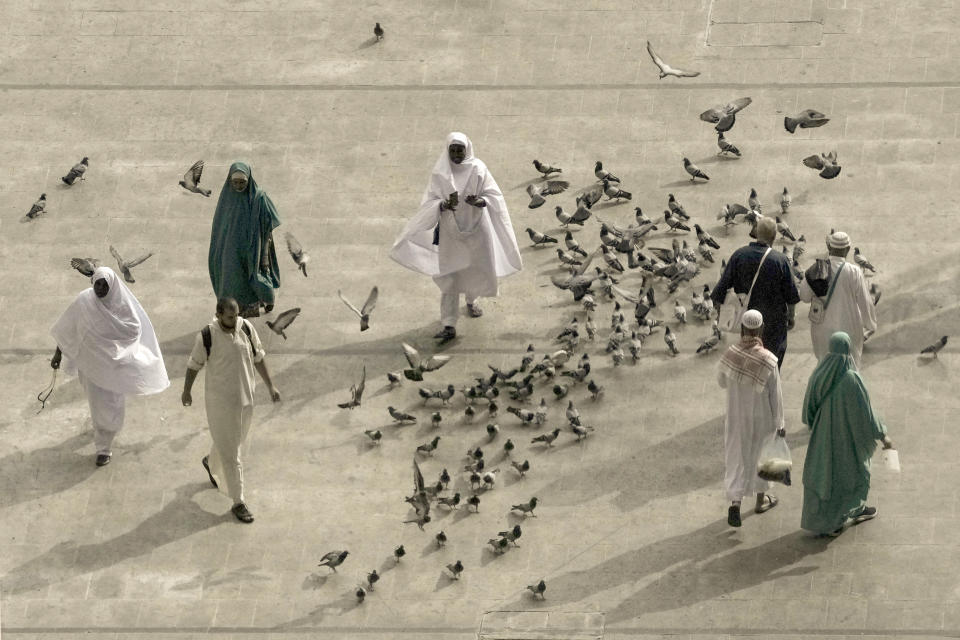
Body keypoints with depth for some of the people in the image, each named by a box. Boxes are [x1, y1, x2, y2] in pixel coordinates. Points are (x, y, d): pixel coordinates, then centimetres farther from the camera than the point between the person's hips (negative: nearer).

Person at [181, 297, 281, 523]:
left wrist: (270, 386, 6)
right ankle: (238, 502, 9)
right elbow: (194, 364, -4)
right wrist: (186, 392, 7)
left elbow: (258, 357, 5)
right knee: (230, 453, 0)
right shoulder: (207, 336, -19)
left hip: (245, 397, 5)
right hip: (220, 400, -5)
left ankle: (211, 463, 56)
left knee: (236, 440, 25)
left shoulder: (246, 328, -8)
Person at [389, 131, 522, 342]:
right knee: (449, 276, -6)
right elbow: (429, 201, -6)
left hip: (476, 228, 1)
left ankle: (472, 300, 47)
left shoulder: (478, 168, -6)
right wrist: (444, 205, -28)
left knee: (478, 269, 13)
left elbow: (493, 196, -6)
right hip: (450, 230, -1)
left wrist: (478, 202, -27)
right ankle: (449, 325, -7)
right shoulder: (440, 173, -5)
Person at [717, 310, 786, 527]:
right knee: (761, 455, 22)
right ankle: (761, 499, 39)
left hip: (736, 417, 1)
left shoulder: (729, 354, -18)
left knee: (737, 458, 13)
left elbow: (722, 381, 2)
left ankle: (735, 503, -3)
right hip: (762, 418, -1)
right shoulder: (768, 361, -25)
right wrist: (780, 424, -3)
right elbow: (776, 396, -15)